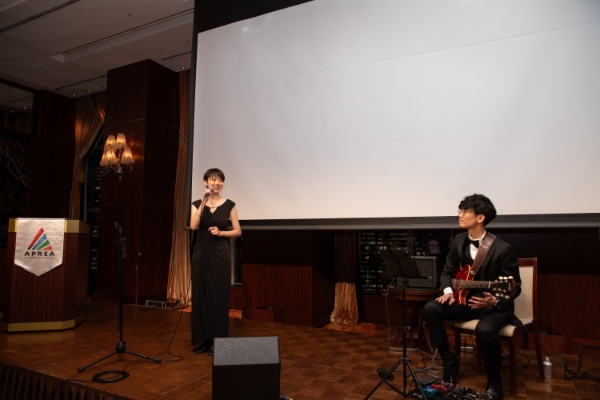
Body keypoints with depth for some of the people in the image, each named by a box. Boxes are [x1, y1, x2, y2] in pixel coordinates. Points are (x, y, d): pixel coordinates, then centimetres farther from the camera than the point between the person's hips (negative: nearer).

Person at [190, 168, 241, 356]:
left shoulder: (229, 205, 1)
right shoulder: (197, 204, 5)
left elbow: (238, 231, 3)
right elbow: (193, 226, -13)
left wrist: (220, 232, -13)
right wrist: (203, 203, -17)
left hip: (220, 254, -2)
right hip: (201, 253, 2)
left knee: (219, 296, 1)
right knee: (201, 295, 6)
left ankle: (218, 340, 14)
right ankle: (204, 339, 20)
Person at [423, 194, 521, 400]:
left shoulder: (502, 248, -18)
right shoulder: (459, 241, -1)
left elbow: (515, 287, -12)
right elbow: (447, 272, 9)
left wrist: (495, 301, -32)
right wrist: (449, 291, -12)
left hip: (496, 305, -5)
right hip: (466, 299, 6)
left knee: (484, 329, -36)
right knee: (431, 309, -16)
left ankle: (494, 380, -5)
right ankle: (449, 361, 3)